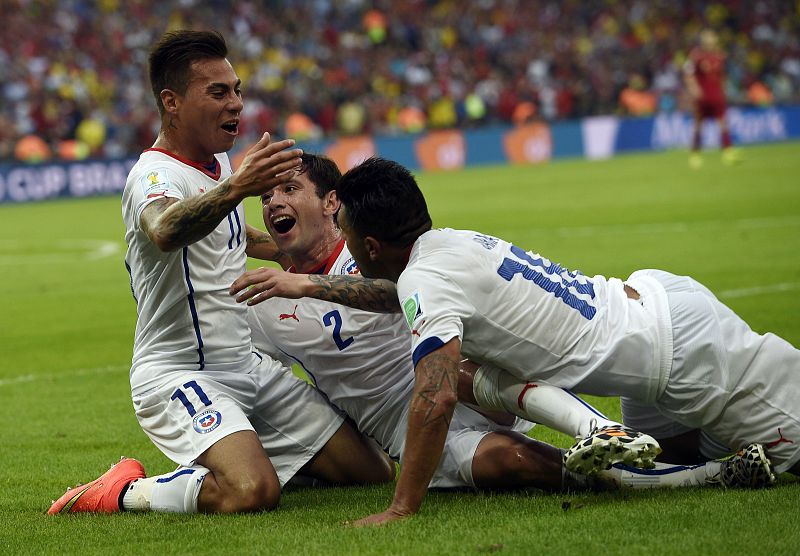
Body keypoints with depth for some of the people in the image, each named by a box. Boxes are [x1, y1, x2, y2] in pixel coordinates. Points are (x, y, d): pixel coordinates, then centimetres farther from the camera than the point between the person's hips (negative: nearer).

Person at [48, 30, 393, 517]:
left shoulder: (219, 159, 10)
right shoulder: (155, 176, -18)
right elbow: (164, 231, -45)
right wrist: (235, 188, -60)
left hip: (247, 366, 9)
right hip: (177, 376, -9)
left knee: (373, 471, 4)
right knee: (252, 493, -34)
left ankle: (244, 457, 20)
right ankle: (125, 493, -10)